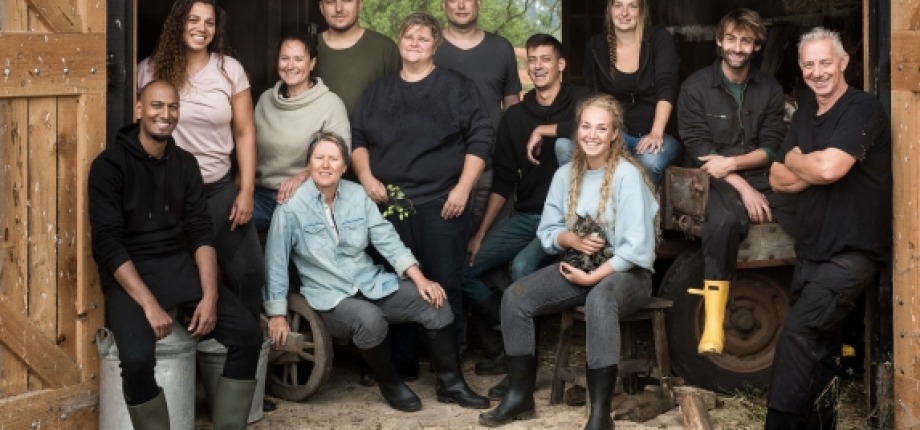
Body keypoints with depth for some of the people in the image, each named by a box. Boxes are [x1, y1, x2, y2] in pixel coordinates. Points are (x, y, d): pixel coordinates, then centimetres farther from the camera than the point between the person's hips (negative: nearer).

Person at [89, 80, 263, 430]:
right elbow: (108, 243, -15)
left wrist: (210, 296, -10)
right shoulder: (109, 165, -8)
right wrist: (149, 304, -24)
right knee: (137, 356, -31)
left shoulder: (185, 164, 9)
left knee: (248, 333, -11)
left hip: (181, 266, 5)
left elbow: (201, 233, 5)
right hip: (129, 274, -5)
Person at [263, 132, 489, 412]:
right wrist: (277, 314, -8)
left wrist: (420, 279, -5)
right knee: (370, 320, -37)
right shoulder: (291, 206, -9)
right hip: (328, 296, -5)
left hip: (372, 283, 5)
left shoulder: (357, 194, 4)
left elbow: (386, 239, 4)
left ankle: (451, 385, 1)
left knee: (435, 303, -13)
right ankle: (390, 384, -9)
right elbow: (275, 261, -6)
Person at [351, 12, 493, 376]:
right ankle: (400, 365, 13)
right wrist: (366, 177, 0)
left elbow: (480, 138, -2)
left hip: (441, 203, -3)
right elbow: (356, 137, 17)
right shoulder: (378, 91, 16)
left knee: (444, 285, -4)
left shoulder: (457, 87, 4)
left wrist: (463, 188, -10)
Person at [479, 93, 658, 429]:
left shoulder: (627, 175, -14)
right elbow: (547, 231, 9)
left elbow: (637, 247, -19)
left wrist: (593, 277, -21)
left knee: (599, 300, -40)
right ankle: (520, 396, -1)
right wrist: (572, 239, -13)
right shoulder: (565, 175, 4)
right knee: (514, 298, -14)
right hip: (578, 265, 6)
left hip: (626, 272, -6)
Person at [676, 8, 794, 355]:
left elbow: (772, 147, 5)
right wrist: (744, 188, -16)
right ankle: (713, 323, -33)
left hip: (762, 177, 3)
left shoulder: (770, 89, 10)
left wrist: (732, 162, -14)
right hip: (717, 181, -3)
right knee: (724, 220, -38)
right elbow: (698, 149, -6)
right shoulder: (696, 87, 1)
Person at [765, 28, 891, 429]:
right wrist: (813, 167, -9)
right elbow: (778, 179, 9)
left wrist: (794, 160, -4)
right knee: (817, 349, 13)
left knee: (798, 333, -21)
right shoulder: (804, 115, 13)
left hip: (853, 253, -8)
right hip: (811, 252, 8)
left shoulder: (863, 110, -11)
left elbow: (829, 167, -25)